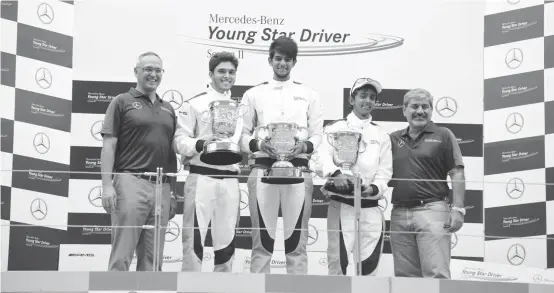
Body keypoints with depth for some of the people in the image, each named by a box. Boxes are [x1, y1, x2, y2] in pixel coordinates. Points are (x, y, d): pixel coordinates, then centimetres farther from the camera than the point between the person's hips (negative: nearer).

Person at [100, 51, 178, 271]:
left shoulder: (168, 109, 19)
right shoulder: (122, 102, 4)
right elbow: (108, 146, -2)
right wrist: (107, 185, -13)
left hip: (162, 187, 5)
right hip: (131, 182, -5)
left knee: (153, 259, 6)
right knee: (122, 255, -8)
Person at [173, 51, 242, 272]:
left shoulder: (239, 107, 18)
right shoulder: (196, 103, 1)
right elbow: (180, 140, -5)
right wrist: (200, 144, -22)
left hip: (230, 179, 5)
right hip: (202, 177, -5)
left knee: (226, 241, 9)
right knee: (195, 239, -6)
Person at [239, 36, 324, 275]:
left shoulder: (309, 95, 14)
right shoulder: (254, 94, 12)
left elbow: (317, 134, 8)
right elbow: (242, 134, 7)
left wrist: (305, 146, -13)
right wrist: (257, 145, -14)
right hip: (263, 169, 0)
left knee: (296, 242, 2)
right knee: (262, 242, 2)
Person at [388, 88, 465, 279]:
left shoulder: (443, 136, 5)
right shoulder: (393, 139, 15)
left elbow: (457, 174, 0)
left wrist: (457, 208, -9)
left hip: (432, 210, -4)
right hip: (399, 214, 4)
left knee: (437, 274, -11)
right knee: (405, 277, 7)